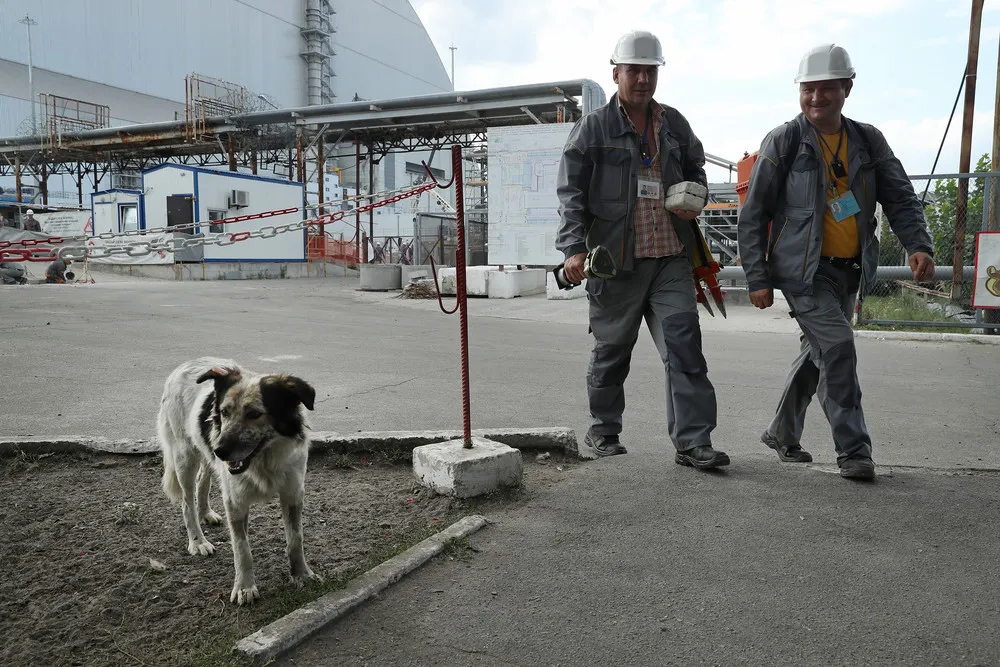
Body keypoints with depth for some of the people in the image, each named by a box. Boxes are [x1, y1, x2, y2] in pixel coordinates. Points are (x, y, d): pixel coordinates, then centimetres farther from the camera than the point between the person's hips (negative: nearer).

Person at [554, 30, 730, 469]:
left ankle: (692, 442, 0)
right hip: (616, 261, -3)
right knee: (611, 350, 8)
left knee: (684, 345, -5)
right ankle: (603, 431, 28)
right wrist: (574, 249, -18)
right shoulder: (592, 128, 1)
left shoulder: (674, 124, 15)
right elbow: (570, 194, -5)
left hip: (671, 258, 4)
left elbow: (696, 170, 30)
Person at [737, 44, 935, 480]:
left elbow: (900, 199, 10)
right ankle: (853, 449, -5)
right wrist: (757, 278, -10)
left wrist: (919, 245, -9)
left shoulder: (868, 141, 8)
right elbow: (752, 215, -6)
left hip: (849, 270, 6)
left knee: (817, 352, 13)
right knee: (837, 346, -16)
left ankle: (782, 433, 30)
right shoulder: (783, 142, -5)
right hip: (803, 268, -5)